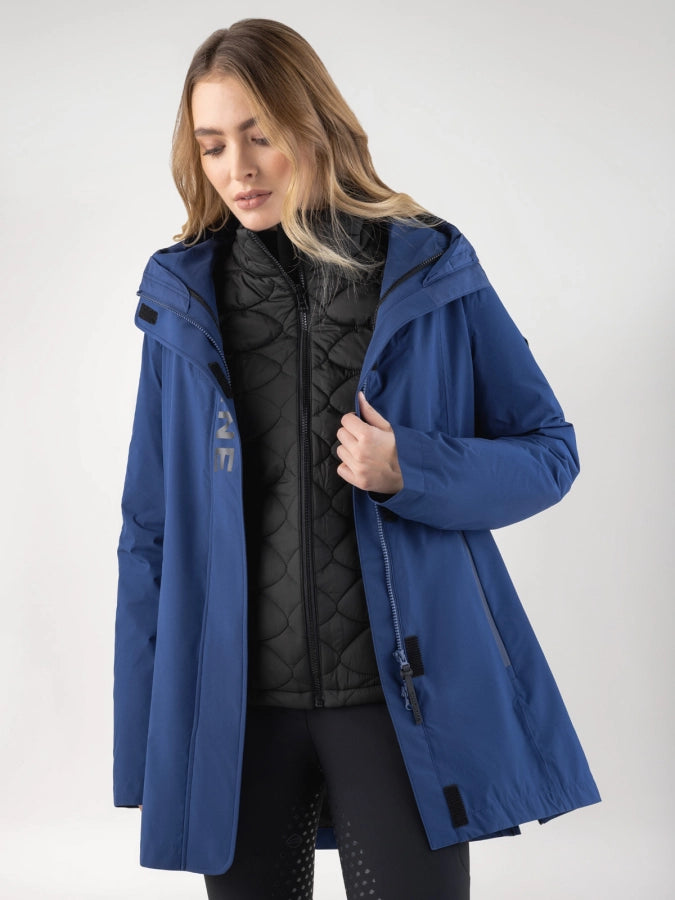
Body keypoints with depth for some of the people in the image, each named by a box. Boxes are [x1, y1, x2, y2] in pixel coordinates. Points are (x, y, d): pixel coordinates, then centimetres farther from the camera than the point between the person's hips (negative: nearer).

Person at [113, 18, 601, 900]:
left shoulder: (432, 272, -1)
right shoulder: (186, 299, 4)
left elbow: (548, 452, 4)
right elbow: (152, 526, 7)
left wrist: (412, 471, -15)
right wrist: (146, 734, 4)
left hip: (402, 697, -1)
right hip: (235, 705, 2)